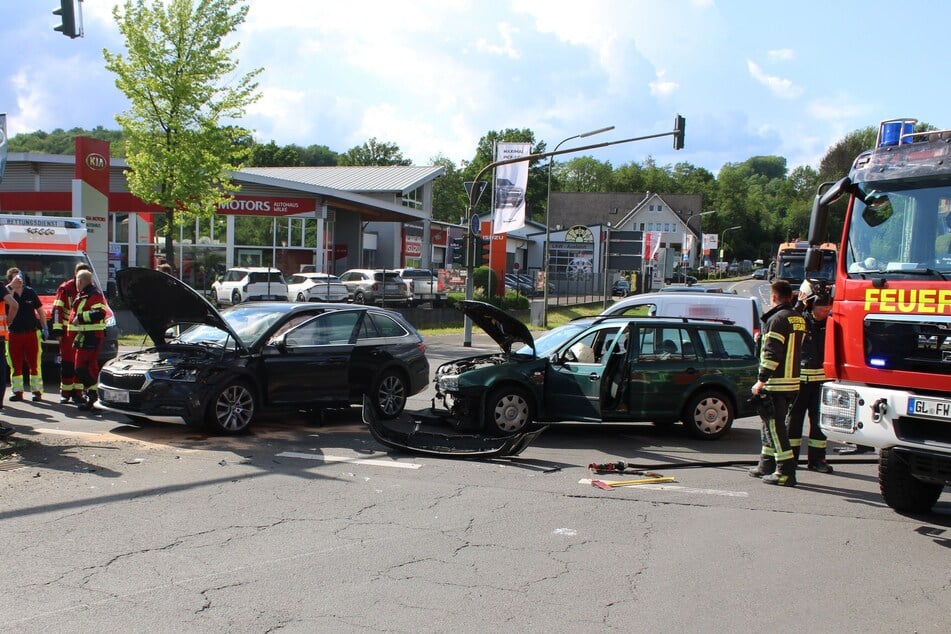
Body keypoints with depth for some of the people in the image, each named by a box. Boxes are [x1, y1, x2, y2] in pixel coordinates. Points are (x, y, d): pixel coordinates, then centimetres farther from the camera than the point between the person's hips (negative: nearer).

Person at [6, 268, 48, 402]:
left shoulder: (30, 292, 3)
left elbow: (40, 310, 11)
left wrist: (44, 328, 8)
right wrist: (12, 285, -33)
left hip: (31, 333, 0)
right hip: (14, 334, 0)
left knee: (34, 364, 2)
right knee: (15, 365, 5)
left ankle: (37, 391, 7)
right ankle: (18, 392, 12)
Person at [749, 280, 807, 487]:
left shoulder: (778, 319, -14)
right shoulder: (799, 319, 13)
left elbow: (772, 353, -19)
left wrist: (761, 380, -17)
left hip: (776, 383, -9)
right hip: (792, 382, 9)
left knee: (774, 426, -6)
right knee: (771, 424, 19)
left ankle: (786, 473, -8)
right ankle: (767, 466, 26)